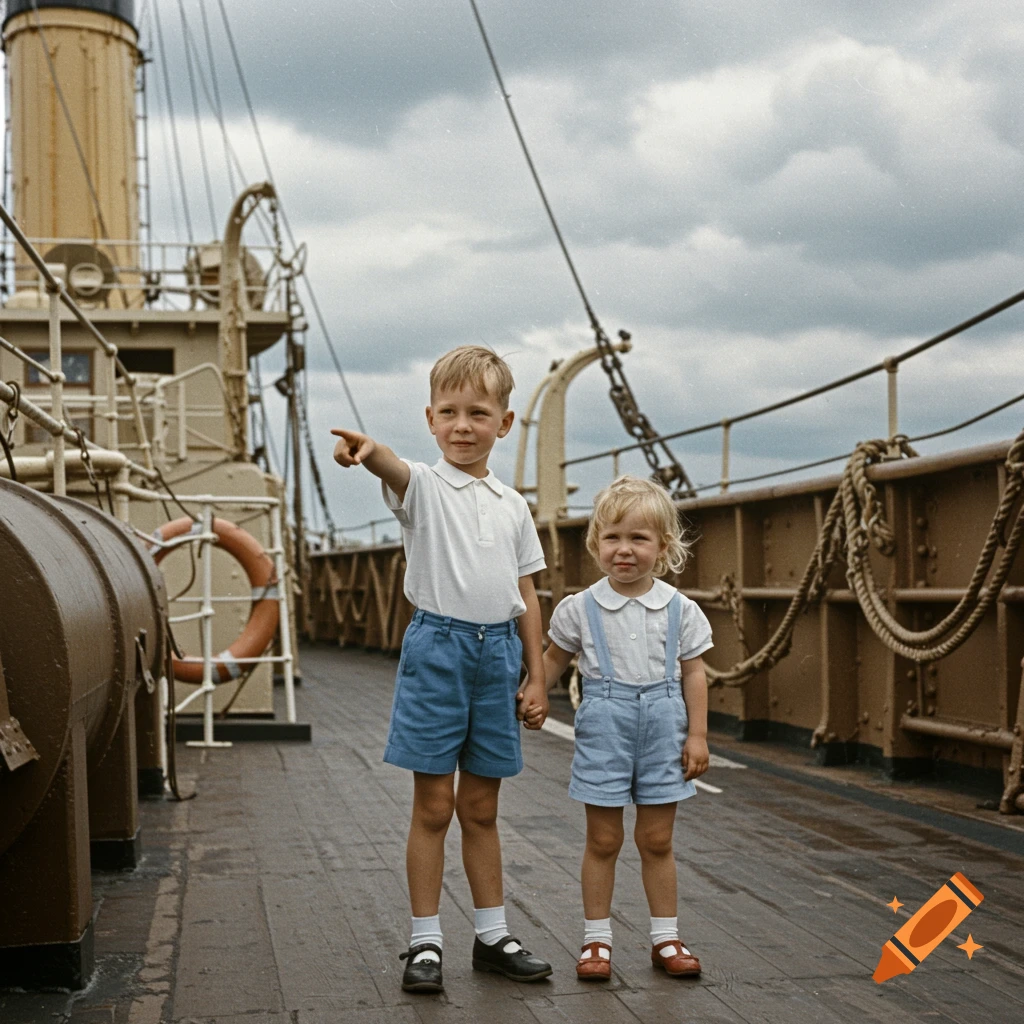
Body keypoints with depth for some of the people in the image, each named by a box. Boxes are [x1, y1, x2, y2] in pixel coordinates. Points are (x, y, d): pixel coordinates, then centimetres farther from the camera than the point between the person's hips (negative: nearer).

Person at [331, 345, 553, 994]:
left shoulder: (512, 504, 9)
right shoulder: (423, 485, -3)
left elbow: (526, 595, 12)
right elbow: (394, 470, -29)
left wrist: (536, 676, 9)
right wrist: (368, 449, -53)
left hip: (498, 650, 4)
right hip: (438, 647, -3)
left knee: (481, 807, 13)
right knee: (433, 805, 1)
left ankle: (493, 936, 24)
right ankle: (425, 942, 12)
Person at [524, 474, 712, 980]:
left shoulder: (680, 609, -1)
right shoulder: (581, 607, -2)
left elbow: (693, 673, 3)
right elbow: (555, 658, 11)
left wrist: (697, 734, 0)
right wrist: (534, 696, -3)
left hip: (662, 725, 1)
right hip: (604, 727, -1)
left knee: (657, 839, 9)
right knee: (602, 839, 6)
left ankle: (665, 938, 20)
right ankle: (597, 939, 16)